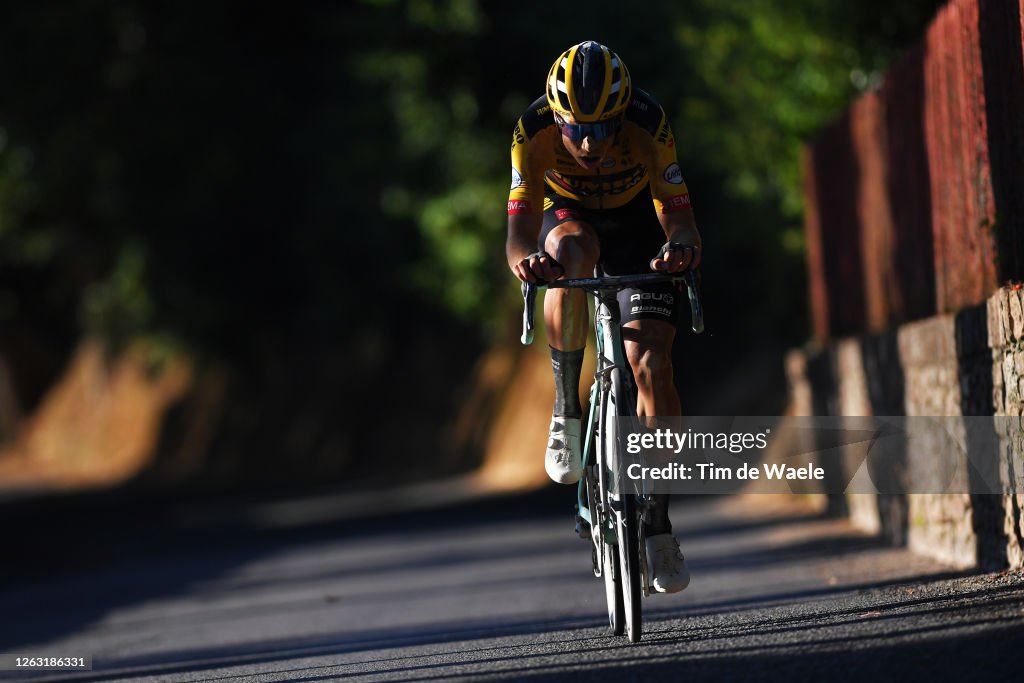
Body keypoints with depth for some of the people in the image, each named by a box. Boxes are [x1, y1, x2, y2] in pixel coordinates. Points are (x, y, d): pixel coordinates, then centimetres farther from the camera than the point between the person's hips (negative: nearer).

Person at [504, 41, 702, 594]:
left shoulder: (648, 124, -34)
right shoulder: (534, 132, -31)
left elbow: (680, 221, -33)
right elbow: (518, 235, -33)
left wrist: (680, 248, -57)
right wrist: (526, 259, -57)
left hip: (639, 225, 0)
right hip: (571, 216, 0)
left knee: (652, 365, -17)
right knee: (570, 254, -38)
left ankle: (658, 524, -5)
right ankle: (566, 414, -23)